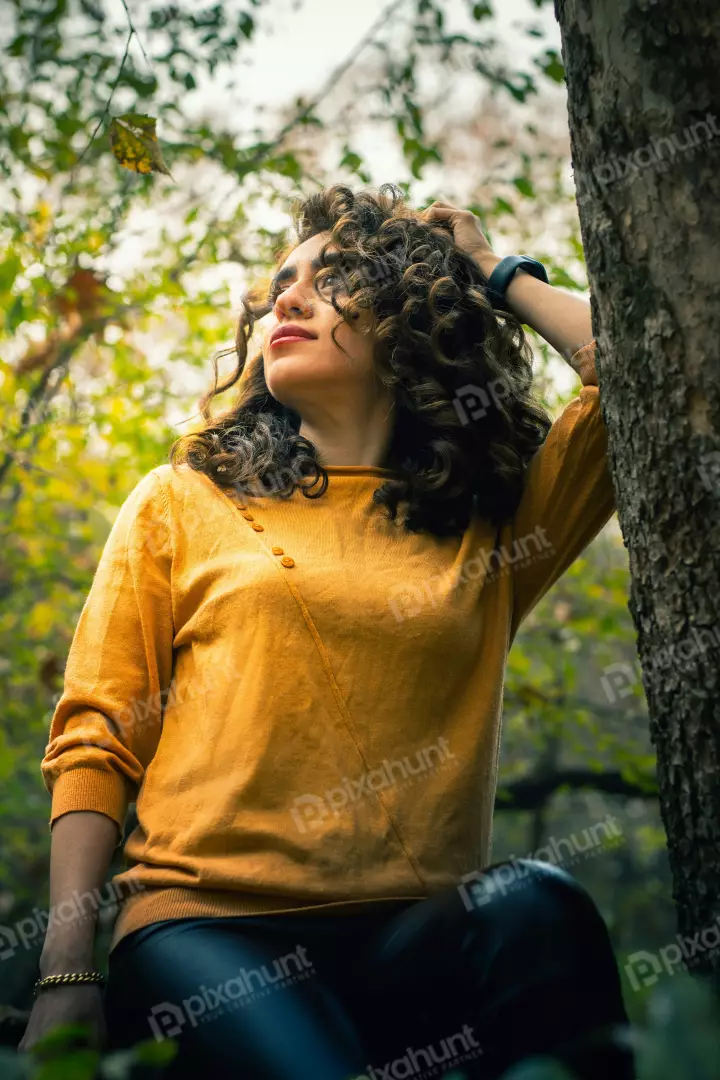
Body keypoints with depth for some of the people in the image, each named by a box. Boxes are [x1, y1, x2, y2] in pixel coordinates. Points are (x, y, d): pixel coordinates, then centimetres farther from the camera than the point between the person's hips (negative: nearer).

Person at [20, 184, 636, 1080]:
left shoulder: (493, 528, 15)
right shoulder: (184, 502, 14)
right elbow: (94, 741, 8)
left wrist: (499, 278, 17)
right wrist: (67, 971, -3)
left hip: (418, 940, 3)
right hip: (204, 925, -2)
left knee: (533, 908, -30)